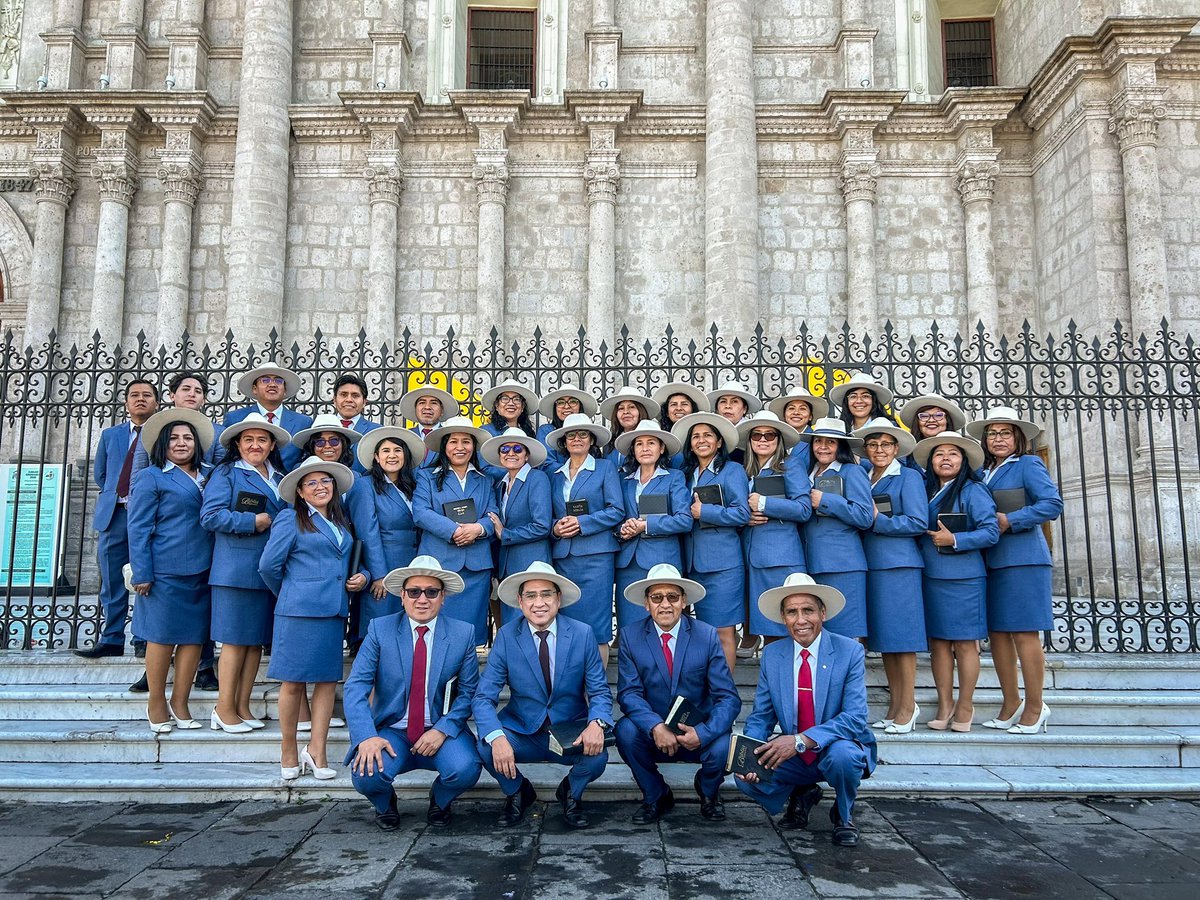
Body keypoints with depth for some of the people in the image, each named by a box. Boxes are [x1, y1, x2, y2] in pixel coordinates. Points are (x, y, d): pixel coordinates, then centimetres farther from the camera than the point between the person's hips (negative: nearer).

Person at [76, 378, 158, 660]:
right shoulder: (110, 435, 17)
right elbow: (99, 474, 23)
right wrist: (116, 494, 13)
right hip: (114, 514, 4)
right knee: (112, 583, 6)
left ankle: (144, 642, 5)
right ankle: (111, 641, 12)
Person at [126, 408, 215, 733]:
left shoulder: (206, 477, 15)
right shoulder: (151, 478, -1)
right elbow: (138, 529, -5)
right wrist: (142, 574, -11)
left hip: (201, 570, 5)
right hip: (166, 571, -5)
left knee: (195, 636, 7)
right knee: (162, 636, 4)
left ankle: (180, 703, 19)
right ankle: (156, 705, 18)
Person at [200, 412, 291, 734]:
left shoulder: (279, 478, 17)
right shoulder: (226, 474, -2)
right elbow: (210, 516, -12)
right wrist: (252, 522, -11)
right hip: (235, 570, -6)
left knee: (257, 640, 9)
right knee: (235, 640, -2)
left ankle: (242, 706, 18)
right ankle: (224, 709, 9)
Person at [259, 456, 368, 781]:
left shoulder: (343, 522, 16)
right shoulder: (290, 520, -3)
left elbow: (352, 561, 25)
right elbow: (269, 565, -4)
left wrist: (362, 576, 4)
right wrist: (289, 594, 8)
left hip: (335, 611, 6)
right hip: (299, 611, -6)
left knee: (327, 679, 6)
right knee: (293, 681, 2)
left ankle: (316, 750, 15)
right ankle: (288, 753, 16)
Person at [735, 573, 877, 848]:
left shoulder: (850, 652, -14)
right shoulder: (772, 655, -3)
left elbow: (855, 717, -23)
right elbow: (760, 717, 0)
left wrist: (801, 740, -34)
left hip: (838, 749, -3)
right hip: (792, 755, 3)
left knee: (842, 754, -36)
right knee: (746, 778, -21)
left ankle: (844, 815, -1)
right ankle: (802, 795, 12)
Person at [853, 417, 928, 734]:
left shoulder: (909, 477, -1)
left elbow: (918, 523, -9)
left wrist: (878, 521, -12)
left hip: (899, 564, -6)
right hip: (871, 565, 6)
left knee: (901, 635, -4)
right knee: (883, 637, 8)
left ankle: (908, 706, 4)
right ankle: (895, 704, 16)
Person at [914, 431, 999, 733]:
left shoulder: (973, 491, -5)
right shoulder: (924, 490, 11)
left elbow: (991, 532, -11)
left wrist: (954, 540, -17)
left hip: (964, 578, -5)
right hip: (930, 577, 5)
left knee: (964, 642, 3)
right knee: (938, 642, 8)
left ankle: (965, 705, 15)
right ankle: (944, 704, 17)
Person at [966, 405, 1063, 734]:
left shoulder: (1028, 465, -1)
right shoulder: (983, 473, 17)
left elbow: (1053, 504, -12)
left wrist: (1010, 521, -15)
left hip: (1022, 559, -7)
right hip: (990, 561, 7)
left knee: (1024, 634, -5)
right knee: (997, 633, 8)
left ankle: (1035, 707, 5)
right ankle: (1011, 703, 19)